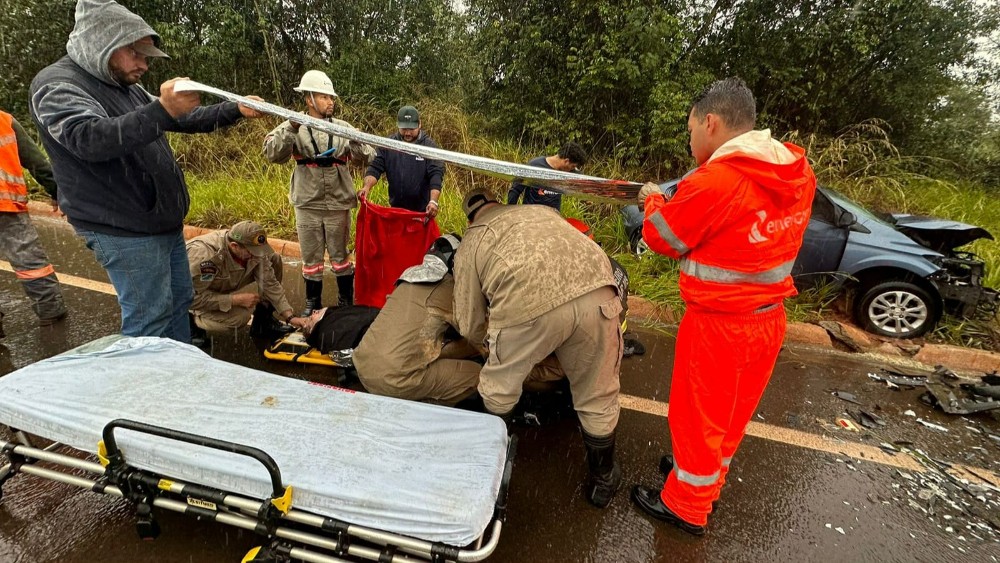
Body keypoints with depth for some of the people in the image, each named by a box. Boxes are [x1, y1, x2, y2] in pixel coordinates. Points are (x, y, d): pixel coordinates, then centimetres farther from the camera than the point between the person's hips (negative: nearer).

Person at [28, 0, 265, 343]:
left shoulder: (127, 88, 14)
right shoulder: (57, 84, -12)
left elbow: (183, 120, 22)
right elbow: (90, 139, -30)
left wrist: (235, 111, 10)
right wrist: (161, 110, -41)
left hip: (165, 223, 9)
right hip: (125, 233, -9)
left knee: (178, 304, 16)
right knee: (148, 319, -5)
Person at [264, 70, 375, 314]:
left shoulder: (342, 127, 3)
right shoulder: (294, 128, -1)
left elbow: (366, 158, -3)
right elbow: (273, 154, -13)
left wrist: (356, 141, -22)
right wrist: (291, 129, -25)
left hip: (338, 204, 0)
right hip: (307, 204, 0)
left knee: (339, 256, 11)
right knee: (311, 257, 11)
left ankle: (346, 301, 26)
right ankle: (312, 303, 26)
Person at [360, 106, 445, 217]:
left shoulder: (429, 145, -7)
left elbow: (436, 174, -15)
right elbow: (375, 168, 2)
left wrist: (433, 201, -29)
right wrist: (367, 186, -18)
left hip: (422, 210, -3)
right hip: (395, 208, 3)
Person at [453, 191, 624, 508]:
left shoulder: (471, 243, 25)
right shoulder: (541, 211, 35)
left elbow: (468, 324, 22)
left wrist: (489, 346, 44)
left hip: (528, 306, -3)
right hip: (596, 290, 4)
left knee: (498, 388, 25)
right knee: (598, 398, 23)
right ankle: (603, 480, 43)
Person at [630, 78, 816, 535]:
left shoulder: (714, 182, -25)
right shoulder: (797, 172, -1)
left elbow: (661, 238, -11)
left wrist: (654, 200, 8)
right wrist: (685, 200, 6)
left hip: (719, 326, -7)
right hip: (768, 320, 8)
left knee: (697, 415, 12)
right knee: (731, 413, 24)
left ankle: (686, 506, 32)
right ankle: (706, 478, 47)